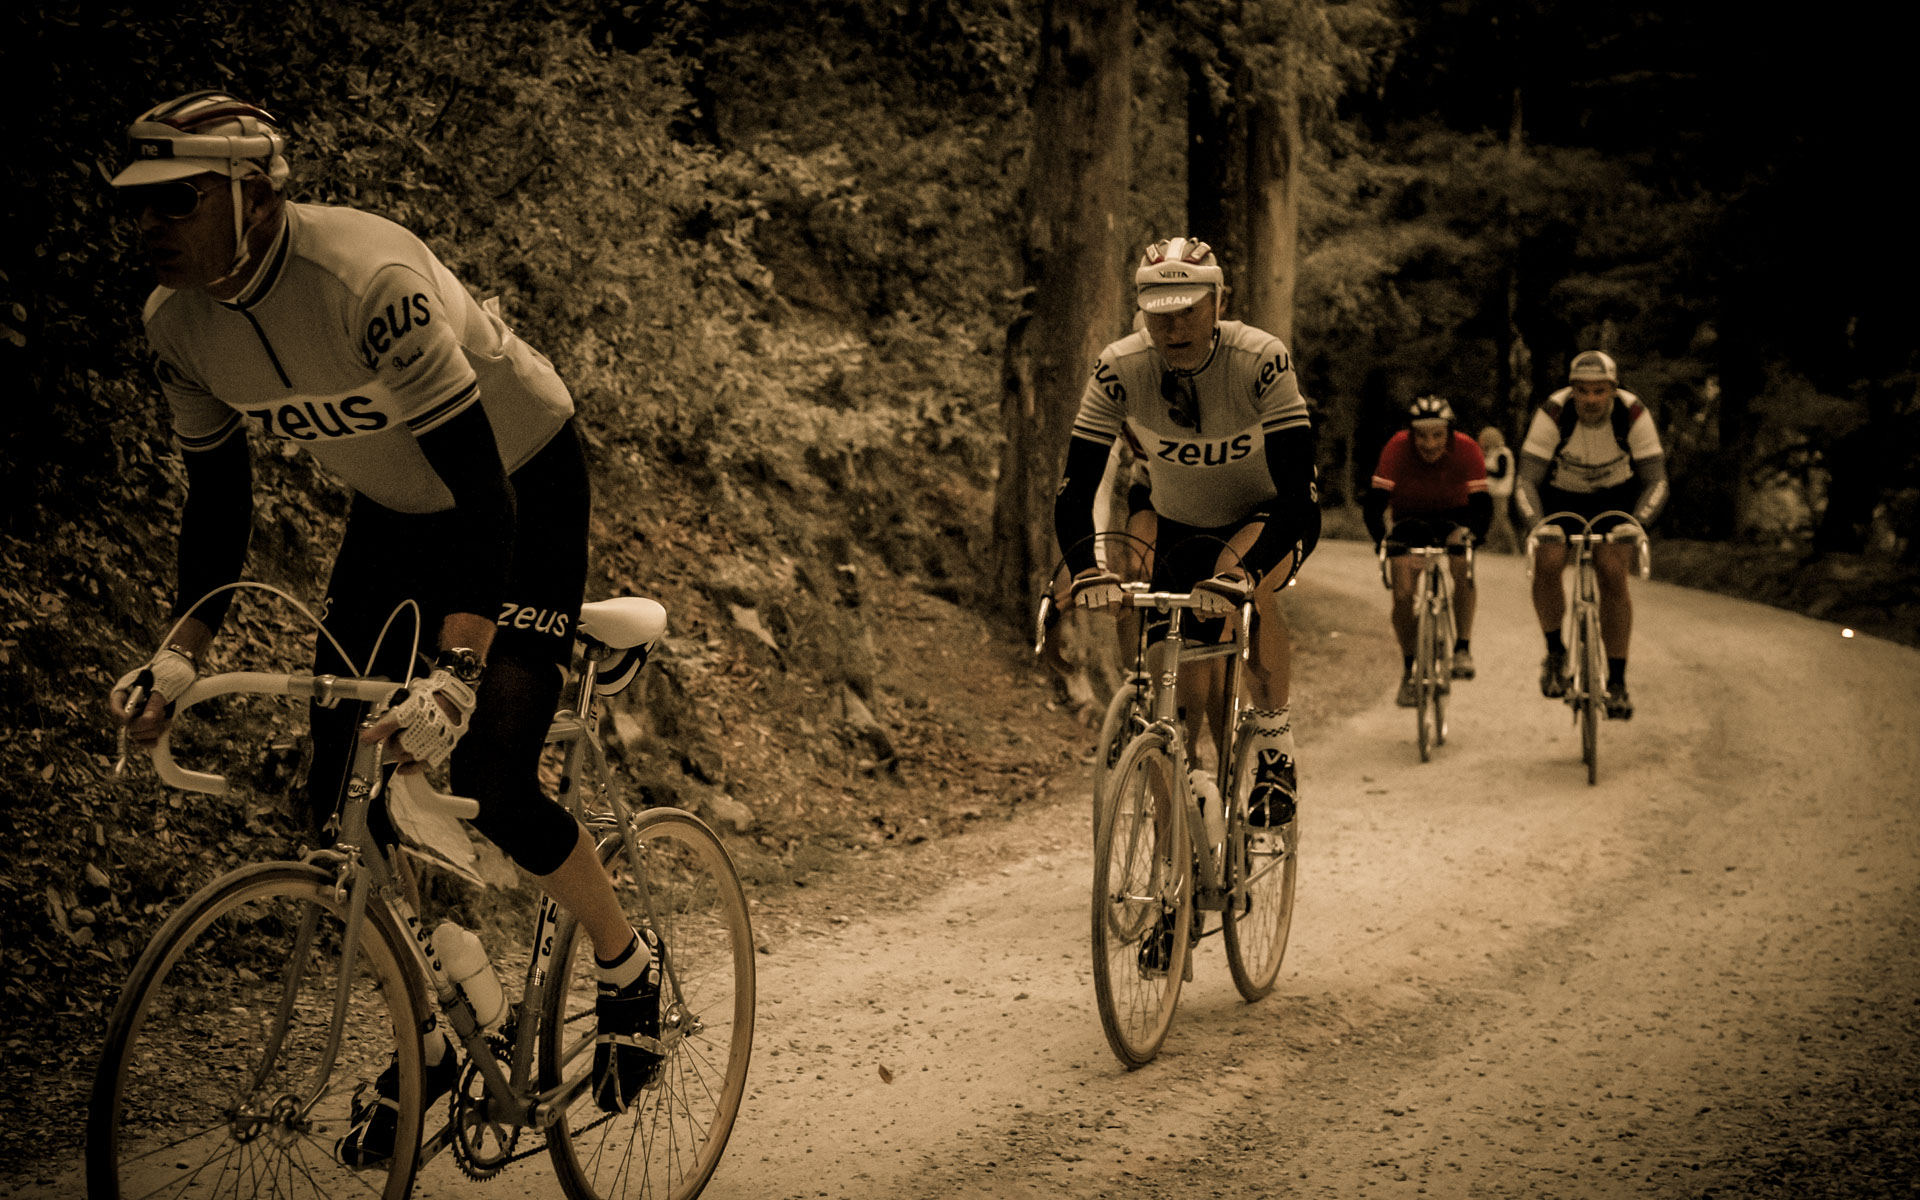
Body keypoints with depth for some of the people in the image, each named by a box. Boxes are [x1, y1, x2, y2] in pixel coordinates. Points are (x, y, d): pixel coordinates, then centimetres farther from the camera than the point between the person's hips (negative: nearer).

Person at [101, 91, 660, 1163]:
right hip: (396, 505, 7)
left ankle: (630, 963, 11)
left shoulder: (365, 280, -34)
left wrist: (457, 672, -46)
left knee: (493, 783, -18)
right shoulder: (180, 324, -13)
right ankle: (428, 1041, 17)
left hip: (524, 484, -7)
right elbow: (219, 496, 1)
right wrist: (180, 657, -9)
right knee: (343, 790, -2)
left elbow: (480, 486, -37)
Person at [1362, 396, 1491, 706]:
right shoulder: (1398, 448, -28)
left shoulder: (1466, 449, -27)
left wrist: (1474, 533, -45)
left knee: (1462, 566, -29)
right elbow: (1374, 501, -30)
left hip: (1453, 516, 0)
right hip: (1410, 519, 0)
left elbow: (1482, 503, -26)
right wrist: (1381, 538, -45)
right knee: (1403, 594, -15)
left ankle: (1463, 648, -15)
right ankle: (1408, 672, 1)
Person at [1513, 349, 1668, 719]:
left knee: (1612, 575, -17)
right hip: (1559, 496, 0)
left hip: (1615, 496, 0)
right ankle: (1555, 651, -1)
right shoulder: (1553, 414, -30)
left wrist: (1637, 523, -39)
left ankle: (1617, 681, -8)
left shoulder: (1634, 415, -27)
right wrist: (1536, 525, -45)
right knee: (1546, 564, -25)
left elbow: (1656, 481, -22)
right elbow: (1526, 482, -28)